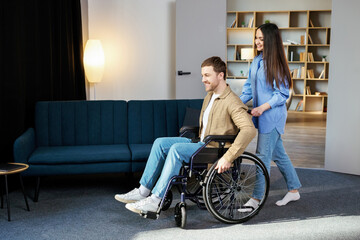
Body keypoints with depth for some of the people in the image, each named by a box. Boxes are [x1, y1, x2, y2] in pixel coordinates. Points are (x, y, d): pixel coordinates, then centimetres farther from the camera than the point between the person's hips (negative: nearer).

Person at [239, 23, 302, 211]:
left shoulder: (275, 63, -13)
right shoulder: (256, 61, 11)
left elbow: (282, 94, -14)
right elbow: (249, 89, 16)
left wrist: (263, 107, -23)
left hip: (272, 116, -8)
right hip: (262, 116, 8)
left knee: (263, 156, -5)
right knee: (278, 154, 16)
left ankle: (255, 199, 2)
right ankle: (294, 190, 29)